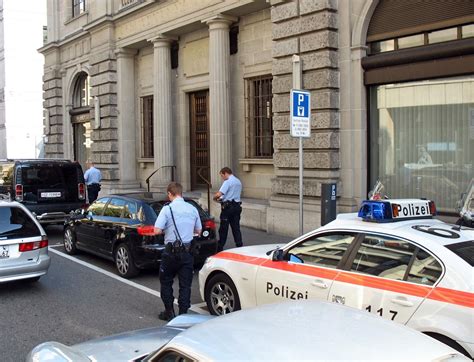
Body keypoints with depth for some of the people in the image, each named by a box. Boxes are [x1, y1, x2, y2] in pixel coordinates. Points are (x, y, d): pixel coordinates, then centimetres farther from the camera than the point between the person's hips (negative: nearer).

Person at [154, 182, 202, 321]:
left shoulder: (167, 209, -10)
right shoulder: (193, 209, 4)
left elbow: (157, 230, -15)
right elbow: (198, 231, 13)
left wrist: (167, 230, 5)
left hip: (171, 251, -3)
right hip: (188, 251, 3)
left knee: (166, 281, 15)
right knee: (185, 284, 8)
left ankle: (169, 312, 16)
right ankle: (183, 314, 10)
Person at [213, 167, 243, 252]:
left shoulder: (227, 182, -13)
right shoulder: (238, 182, 14)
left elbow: (219, 194, -22)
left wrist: (215, 197, -1)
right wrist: (222, 198, 17)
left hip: (228, 207, -7)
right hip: (237, 206, 7)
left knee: (223, 229, 2)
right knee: (236, 228, 9)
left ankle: (220, 248, 10)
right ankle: (239, 246, 6)